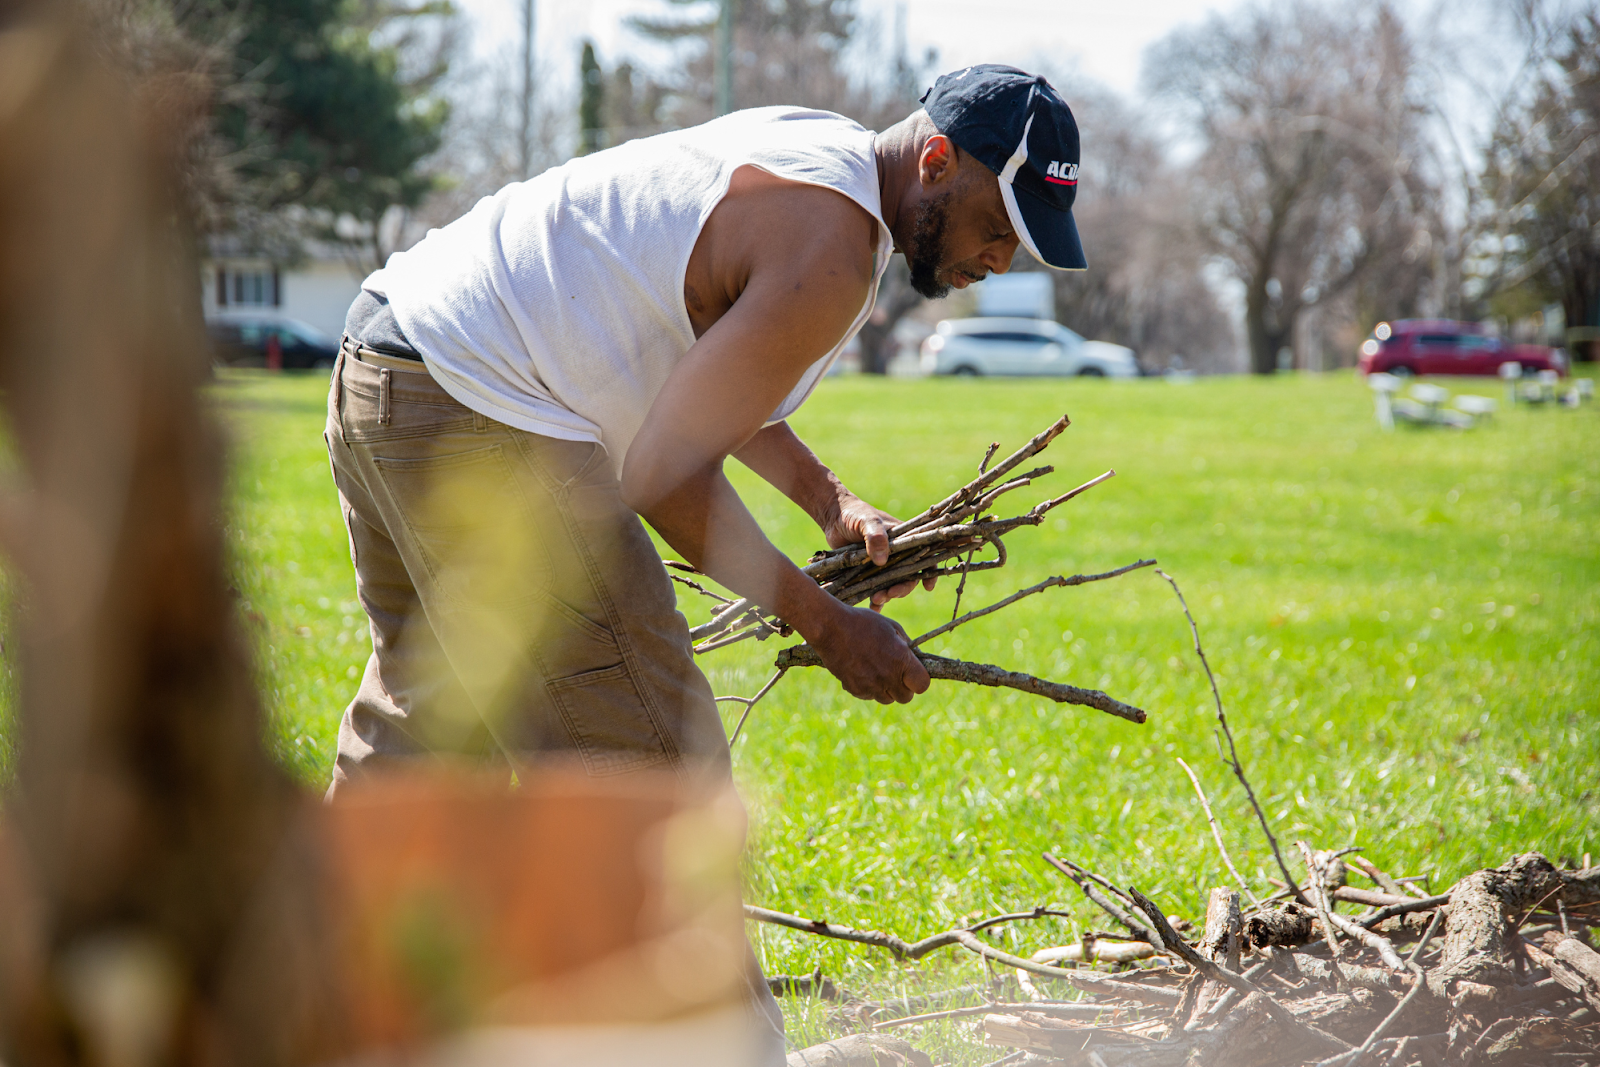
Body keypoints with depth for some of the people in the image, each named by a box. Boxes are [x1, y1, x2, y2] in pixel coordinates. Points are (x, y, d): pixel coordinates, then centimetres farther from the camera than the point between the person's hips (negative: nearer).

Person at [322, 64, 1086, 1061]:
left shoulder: (809, 155, 15)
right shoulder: (830, 252, -16)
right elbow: (670, 477, -16)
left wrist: (828, 497, 19)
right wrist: (826, 623, -7)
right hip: (480, 422, -11)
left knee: (421, 722, 21)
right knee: (647, 766, -8)